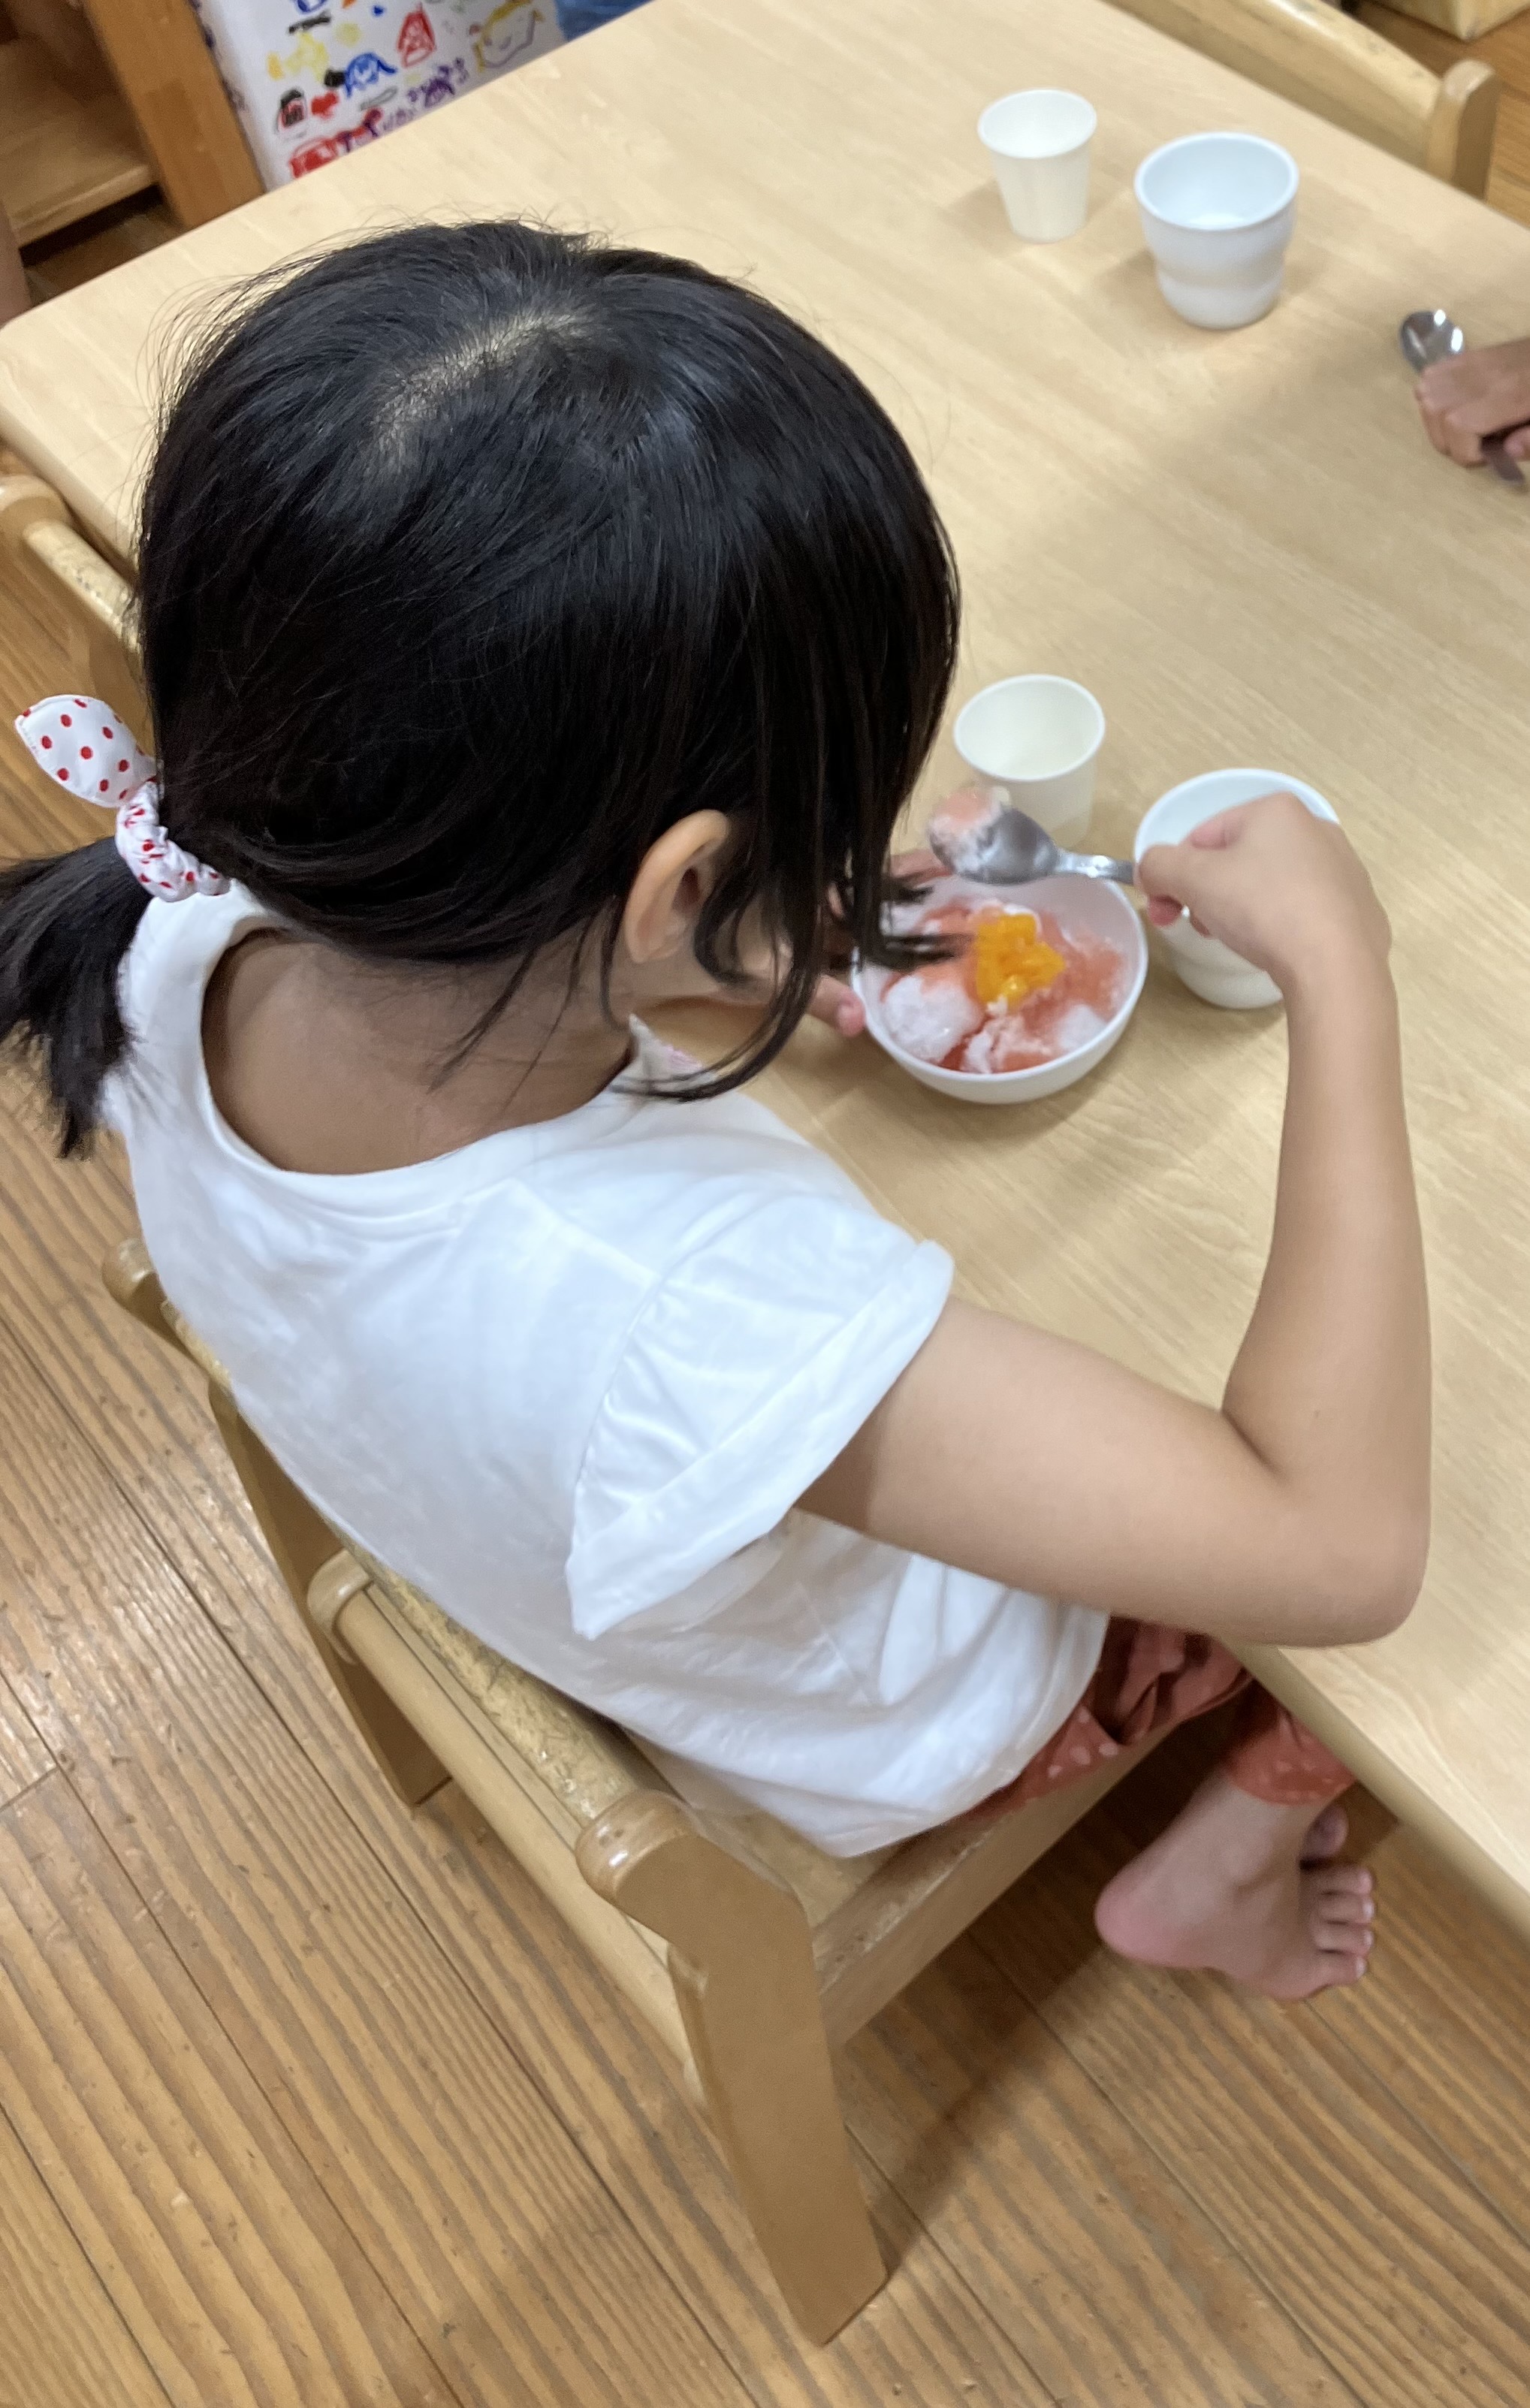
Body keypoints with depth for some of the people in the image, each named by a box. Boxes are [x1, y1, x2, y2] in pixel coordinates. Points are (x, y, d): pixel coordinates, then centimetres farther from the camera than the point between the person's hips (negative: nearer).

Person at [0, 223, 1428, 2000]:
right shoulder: (690, 1317, -48)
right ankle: (1223, 1870, 32)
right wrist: (1339, 976, -33)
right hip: (905, 1717, -5)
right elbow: (1338, 1550, -38)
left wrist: (718, 983, -11)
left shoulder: (183, 954, -28)